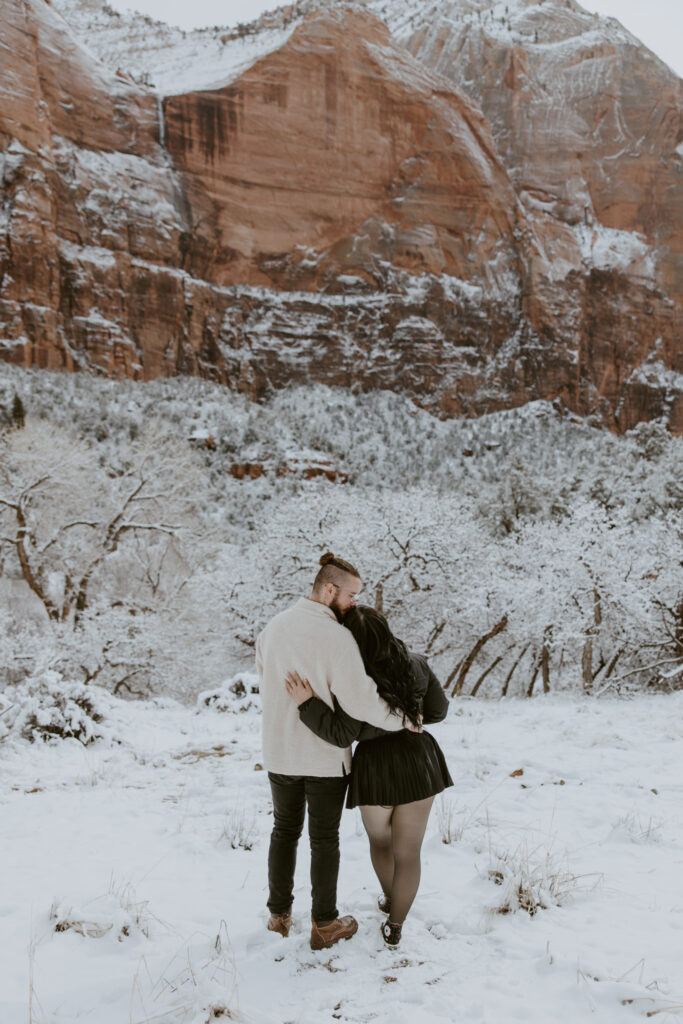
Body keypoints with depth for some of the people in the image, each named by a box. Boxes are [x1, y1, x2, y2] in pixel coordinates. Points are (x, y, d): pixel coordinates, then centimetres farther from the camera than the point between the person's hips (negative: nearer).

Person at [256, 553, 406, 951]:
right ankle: (324, 925, 21)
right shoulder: (336, 637, -23)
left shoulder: (273, 627, -1)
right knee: (324, 839, 10)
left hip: (280, 754, 5)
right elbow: (360, 701, -25)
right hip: (326, 757, -5)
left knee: (284, 831, 20)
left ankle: (280, 916, 30)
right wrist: (402, 720, -12)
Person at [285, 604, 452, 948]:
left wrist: (306, 704, -22)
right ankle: (394, 925, 16)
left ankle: (389, 898, 46)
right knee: (408, 850, 11)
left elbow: (342, 734, -20)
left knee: (379, 840, 26)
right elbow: (438, 710, 7)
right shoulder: (416, 665, -4)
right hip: (417, 763, 2)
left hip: (374, 768, -2)